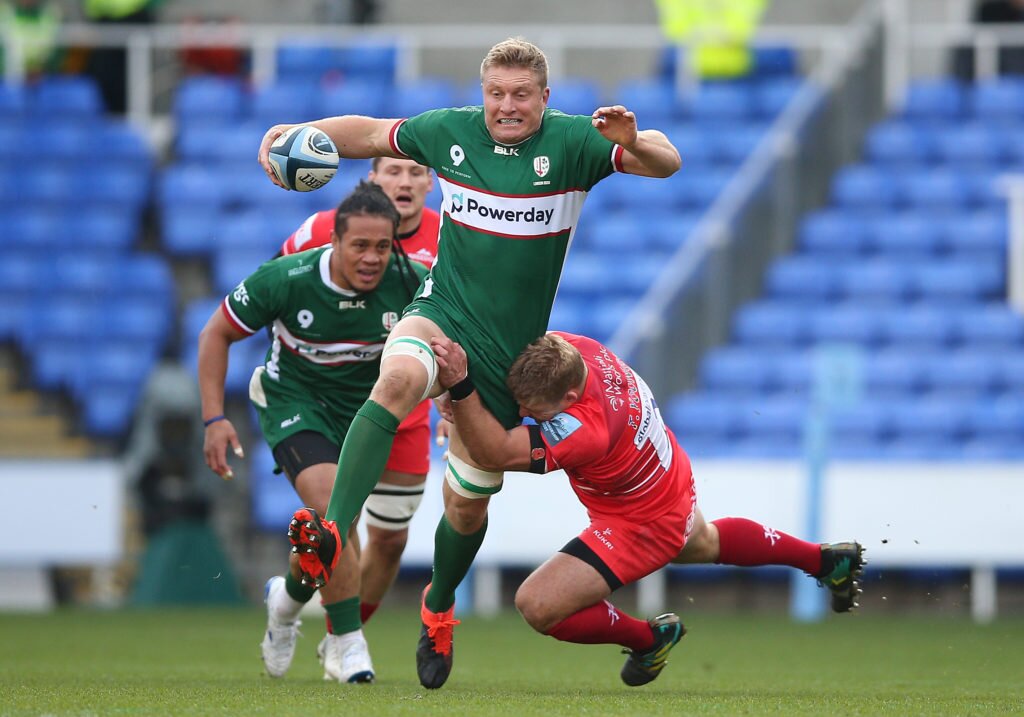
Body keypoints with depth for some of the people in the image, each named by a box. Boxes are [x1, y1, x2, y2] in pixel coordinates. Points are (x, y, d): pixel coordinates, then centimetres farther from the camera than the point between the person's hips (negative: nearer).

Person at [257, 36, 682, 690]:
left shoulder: (571, 142, -8)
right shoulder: (449, 132, 0)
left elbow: (667, 163, -15)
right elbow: (370, 132, 15)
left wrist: (635, 143, -38)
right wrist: (299, 133, 0)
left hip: (508, 353, 0)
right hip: (442, 316, 0)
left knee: (468, 503, 9)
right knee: (398, 379, -37)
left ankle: (439, 606, 41)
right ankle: (333, 533, -46)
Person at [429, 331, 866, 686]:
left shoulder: (587, 429, -46)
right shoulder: (566, 347, -25)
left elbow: (495, 454, -49)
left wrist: (460, 386, -60)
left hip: (643, 524, -9)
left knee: (538, 607, -14)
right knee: (702, 544, 40)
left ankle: (648, 638, 13)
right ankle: (826, 559, 60)